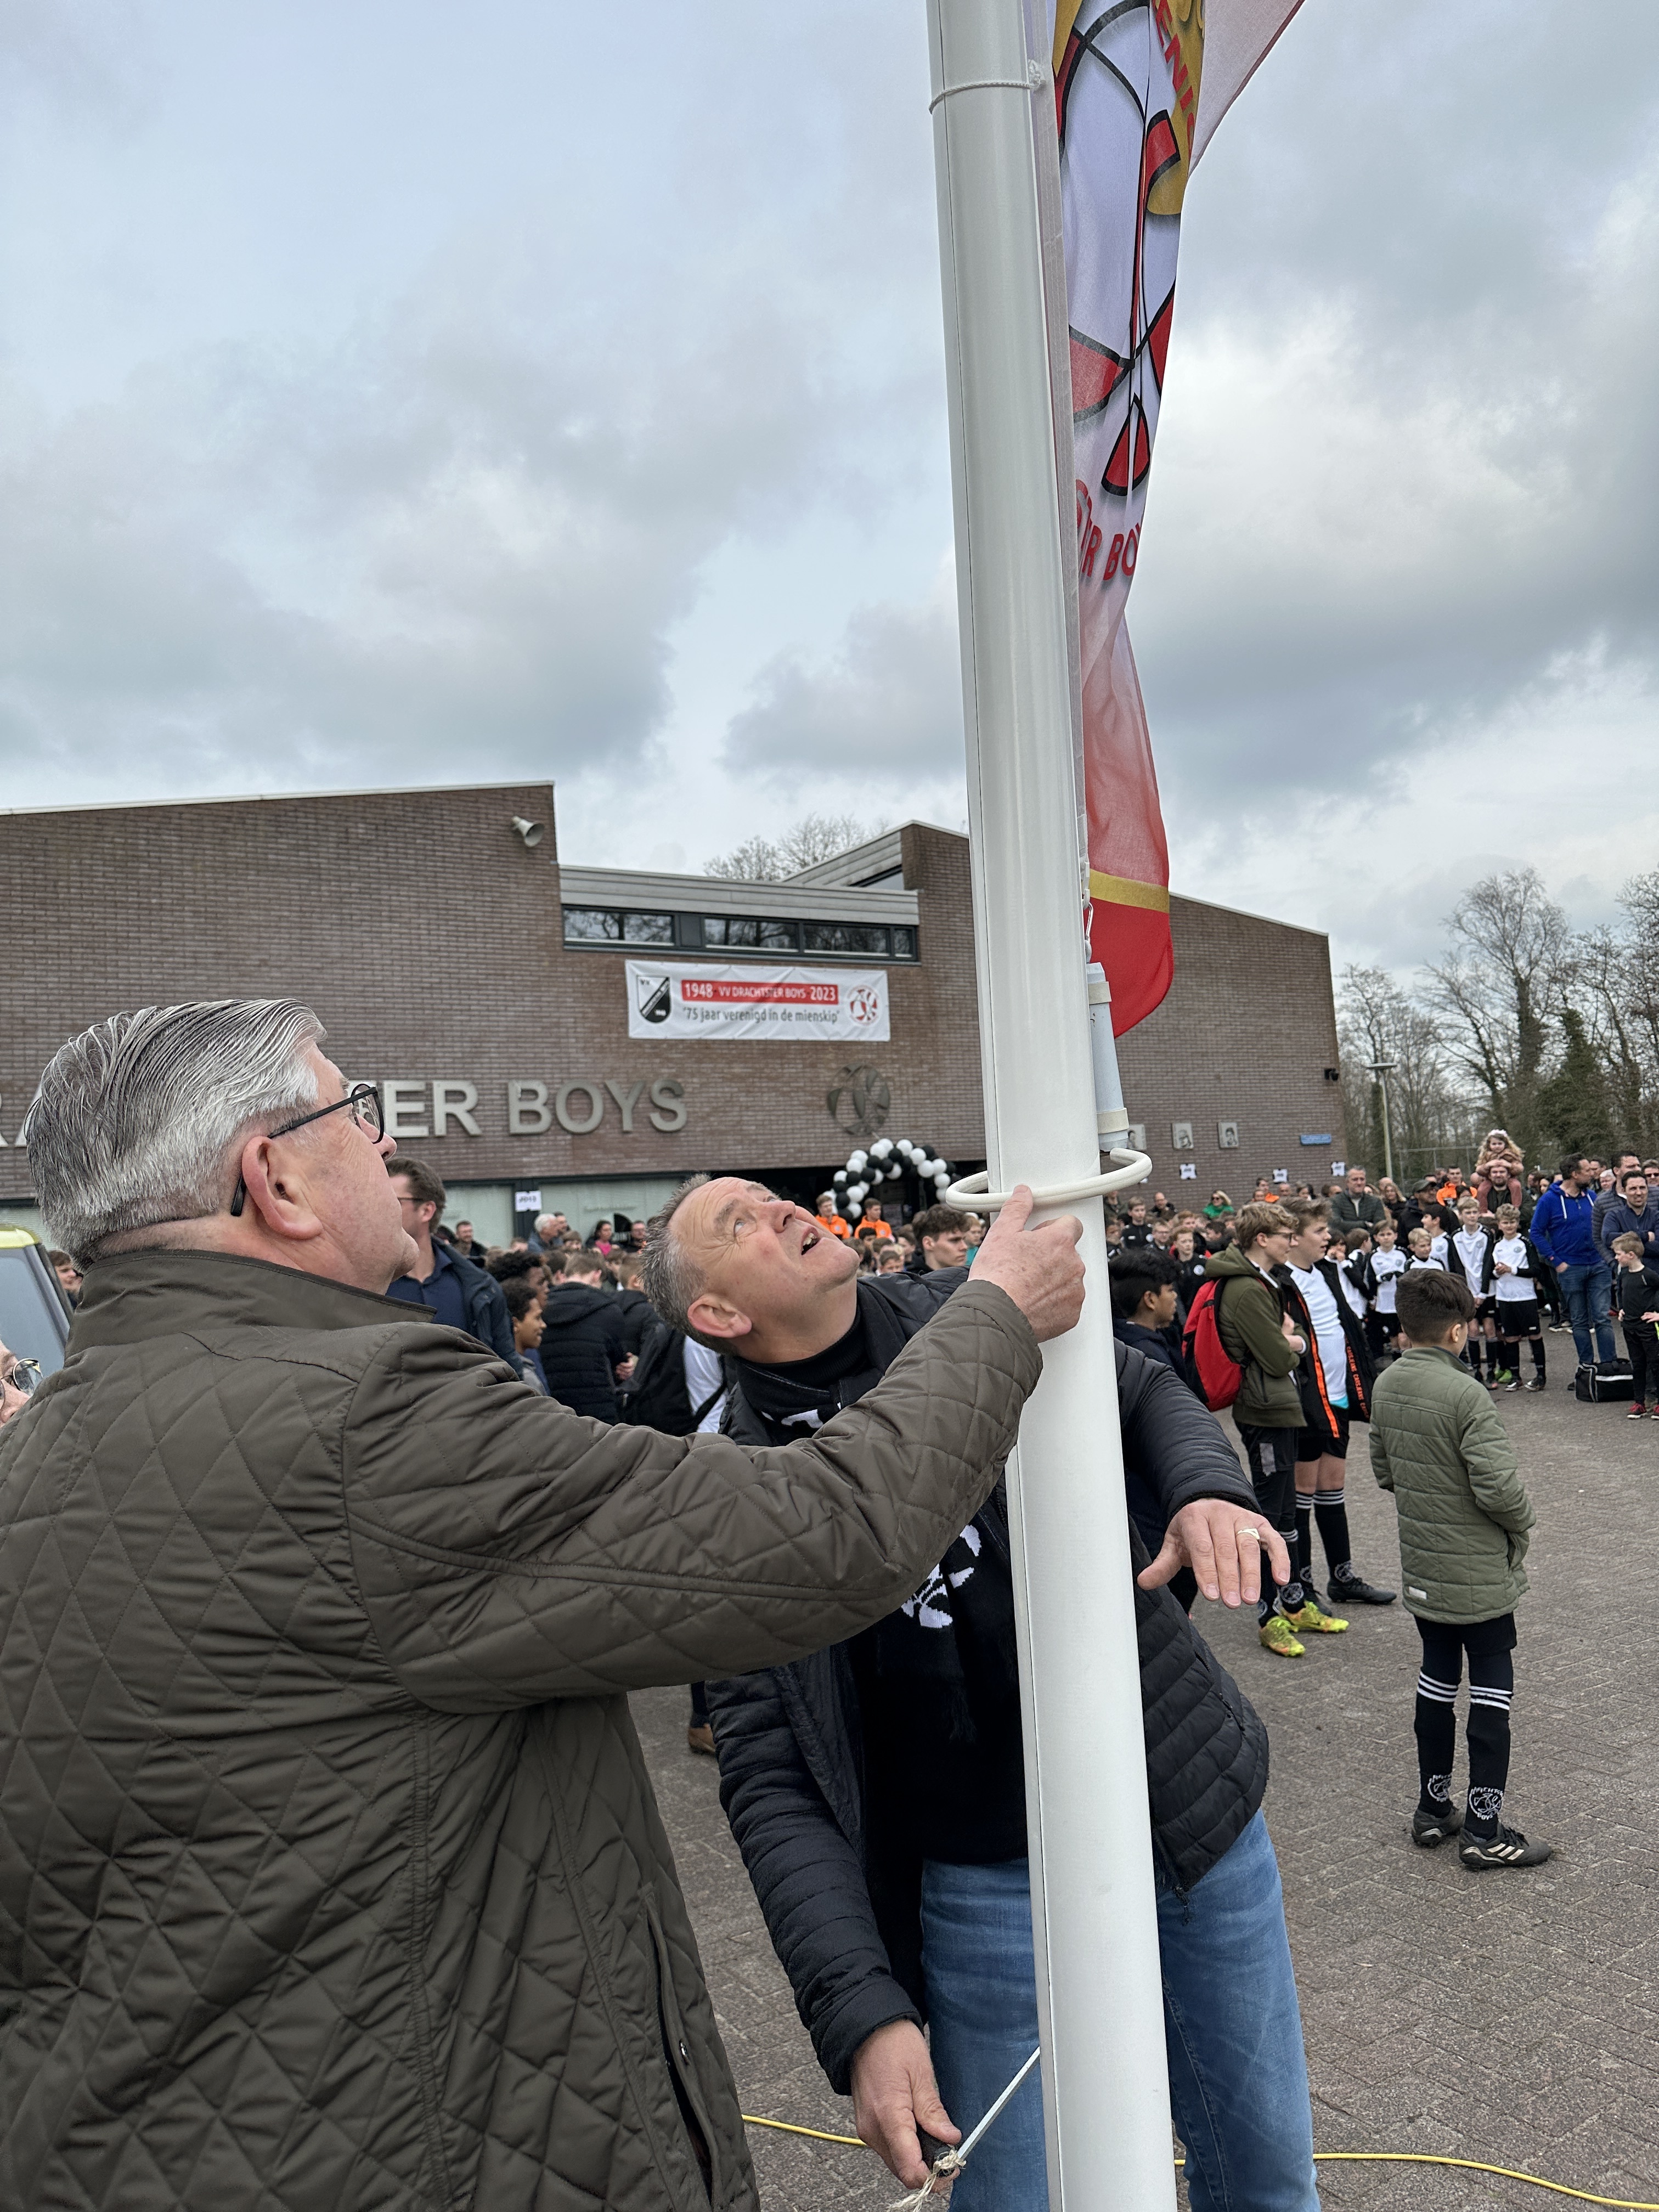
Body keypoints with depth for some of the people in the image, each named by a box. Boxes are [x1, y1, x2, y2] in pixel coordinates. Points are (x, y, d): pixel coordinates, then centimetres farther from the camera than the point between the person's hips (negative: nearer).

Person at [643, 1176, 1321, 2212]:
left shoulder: (972, 1313, -5)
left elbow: (1148, 1392, 8)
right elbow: (772, 1784, -10)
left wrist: (1211, 1490, -13)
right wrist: (863, 2012, -20)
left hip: (1196, 1812, 3)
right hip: (997, 1887, -3)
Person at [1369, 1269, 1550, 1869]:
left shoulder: (1385, 1386, -1)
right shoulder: (1465, 1395, -24)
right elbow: (1499, 1485, -25)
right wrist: (1523, 1519, -5)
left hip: (1421, 1568, 6)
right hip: (1479, 1575, -6)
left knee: (1437, 1679, 17)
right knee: (1491, 1690, 6)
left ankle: (1432, 1809, 27)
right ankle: (1484, 1831, 13)